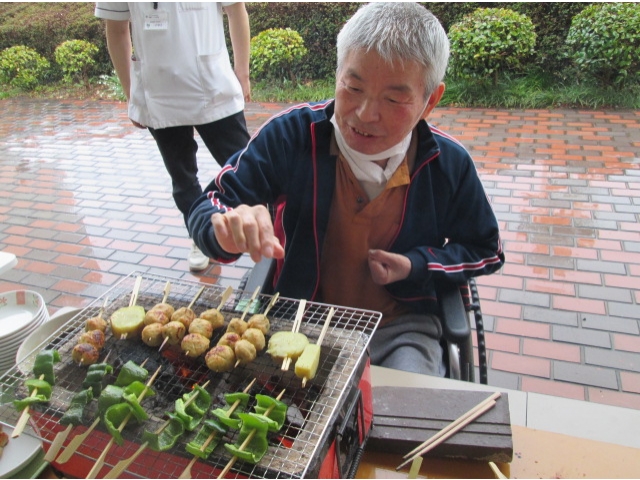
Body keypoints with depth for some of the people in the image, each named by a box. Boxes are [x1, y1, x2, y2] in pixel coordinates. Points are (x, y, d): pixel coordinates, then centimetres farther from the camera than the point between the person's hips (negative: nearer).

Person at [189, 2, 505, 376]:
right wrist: (230, 230, -36)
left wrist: (417, 267, -12)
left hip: (402, 325, 2)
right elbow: (209, 206, -10)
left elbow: (486, 251, 7)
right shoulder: (291, 135, -15)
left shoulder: (449, 164, -10)